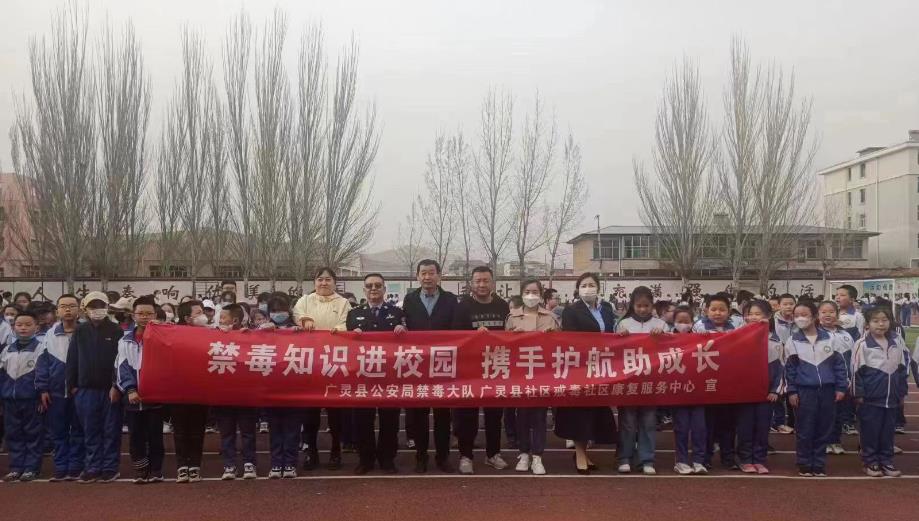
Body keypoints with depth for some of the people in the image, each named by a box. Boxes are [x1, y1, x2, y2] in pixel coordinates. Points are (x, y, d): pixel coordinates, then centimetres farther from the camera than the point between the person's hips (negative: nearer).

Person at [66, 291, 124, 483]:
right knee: (91, 431, 7)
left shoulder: (116, 331, -1)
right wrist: (72, 385, 3)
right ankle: (92, 467, 15)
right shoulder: (80, 331, 7)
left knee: (111, 430, 3)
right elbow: (72, 359, 9)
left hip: (110, 389, -3)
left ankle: (110, 468, 10)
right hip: (86, 389, 3)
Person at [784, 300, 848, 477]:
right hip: (804, 391, -1)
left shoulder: (828, 338, 2)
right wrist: (792, 391, -3)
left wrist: (841, 387, 0)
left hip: (827, 390, 1)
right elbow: (789, 368, 1)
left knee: (824, 429, 7)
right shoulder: (792, 340, 0)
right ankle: (805, 465, 13)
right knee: (804, 430, 2)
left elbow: (839, 363, 6)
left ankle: (819, 464, 18)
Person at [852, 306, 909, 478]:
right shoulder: (862, 344, -9)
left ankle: (886, 461, 23)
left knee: (888, 430, 12)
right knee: (870, 431, 4)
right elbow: (856, 370, -7)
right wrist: (858, 393, -8)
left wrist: (902, 391, 12)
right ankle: (870, 462, 15)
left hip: (892, 396, 4)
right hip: (871, 396, -4)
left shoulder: (897, 341, 5)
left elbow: (903, 367, 13)